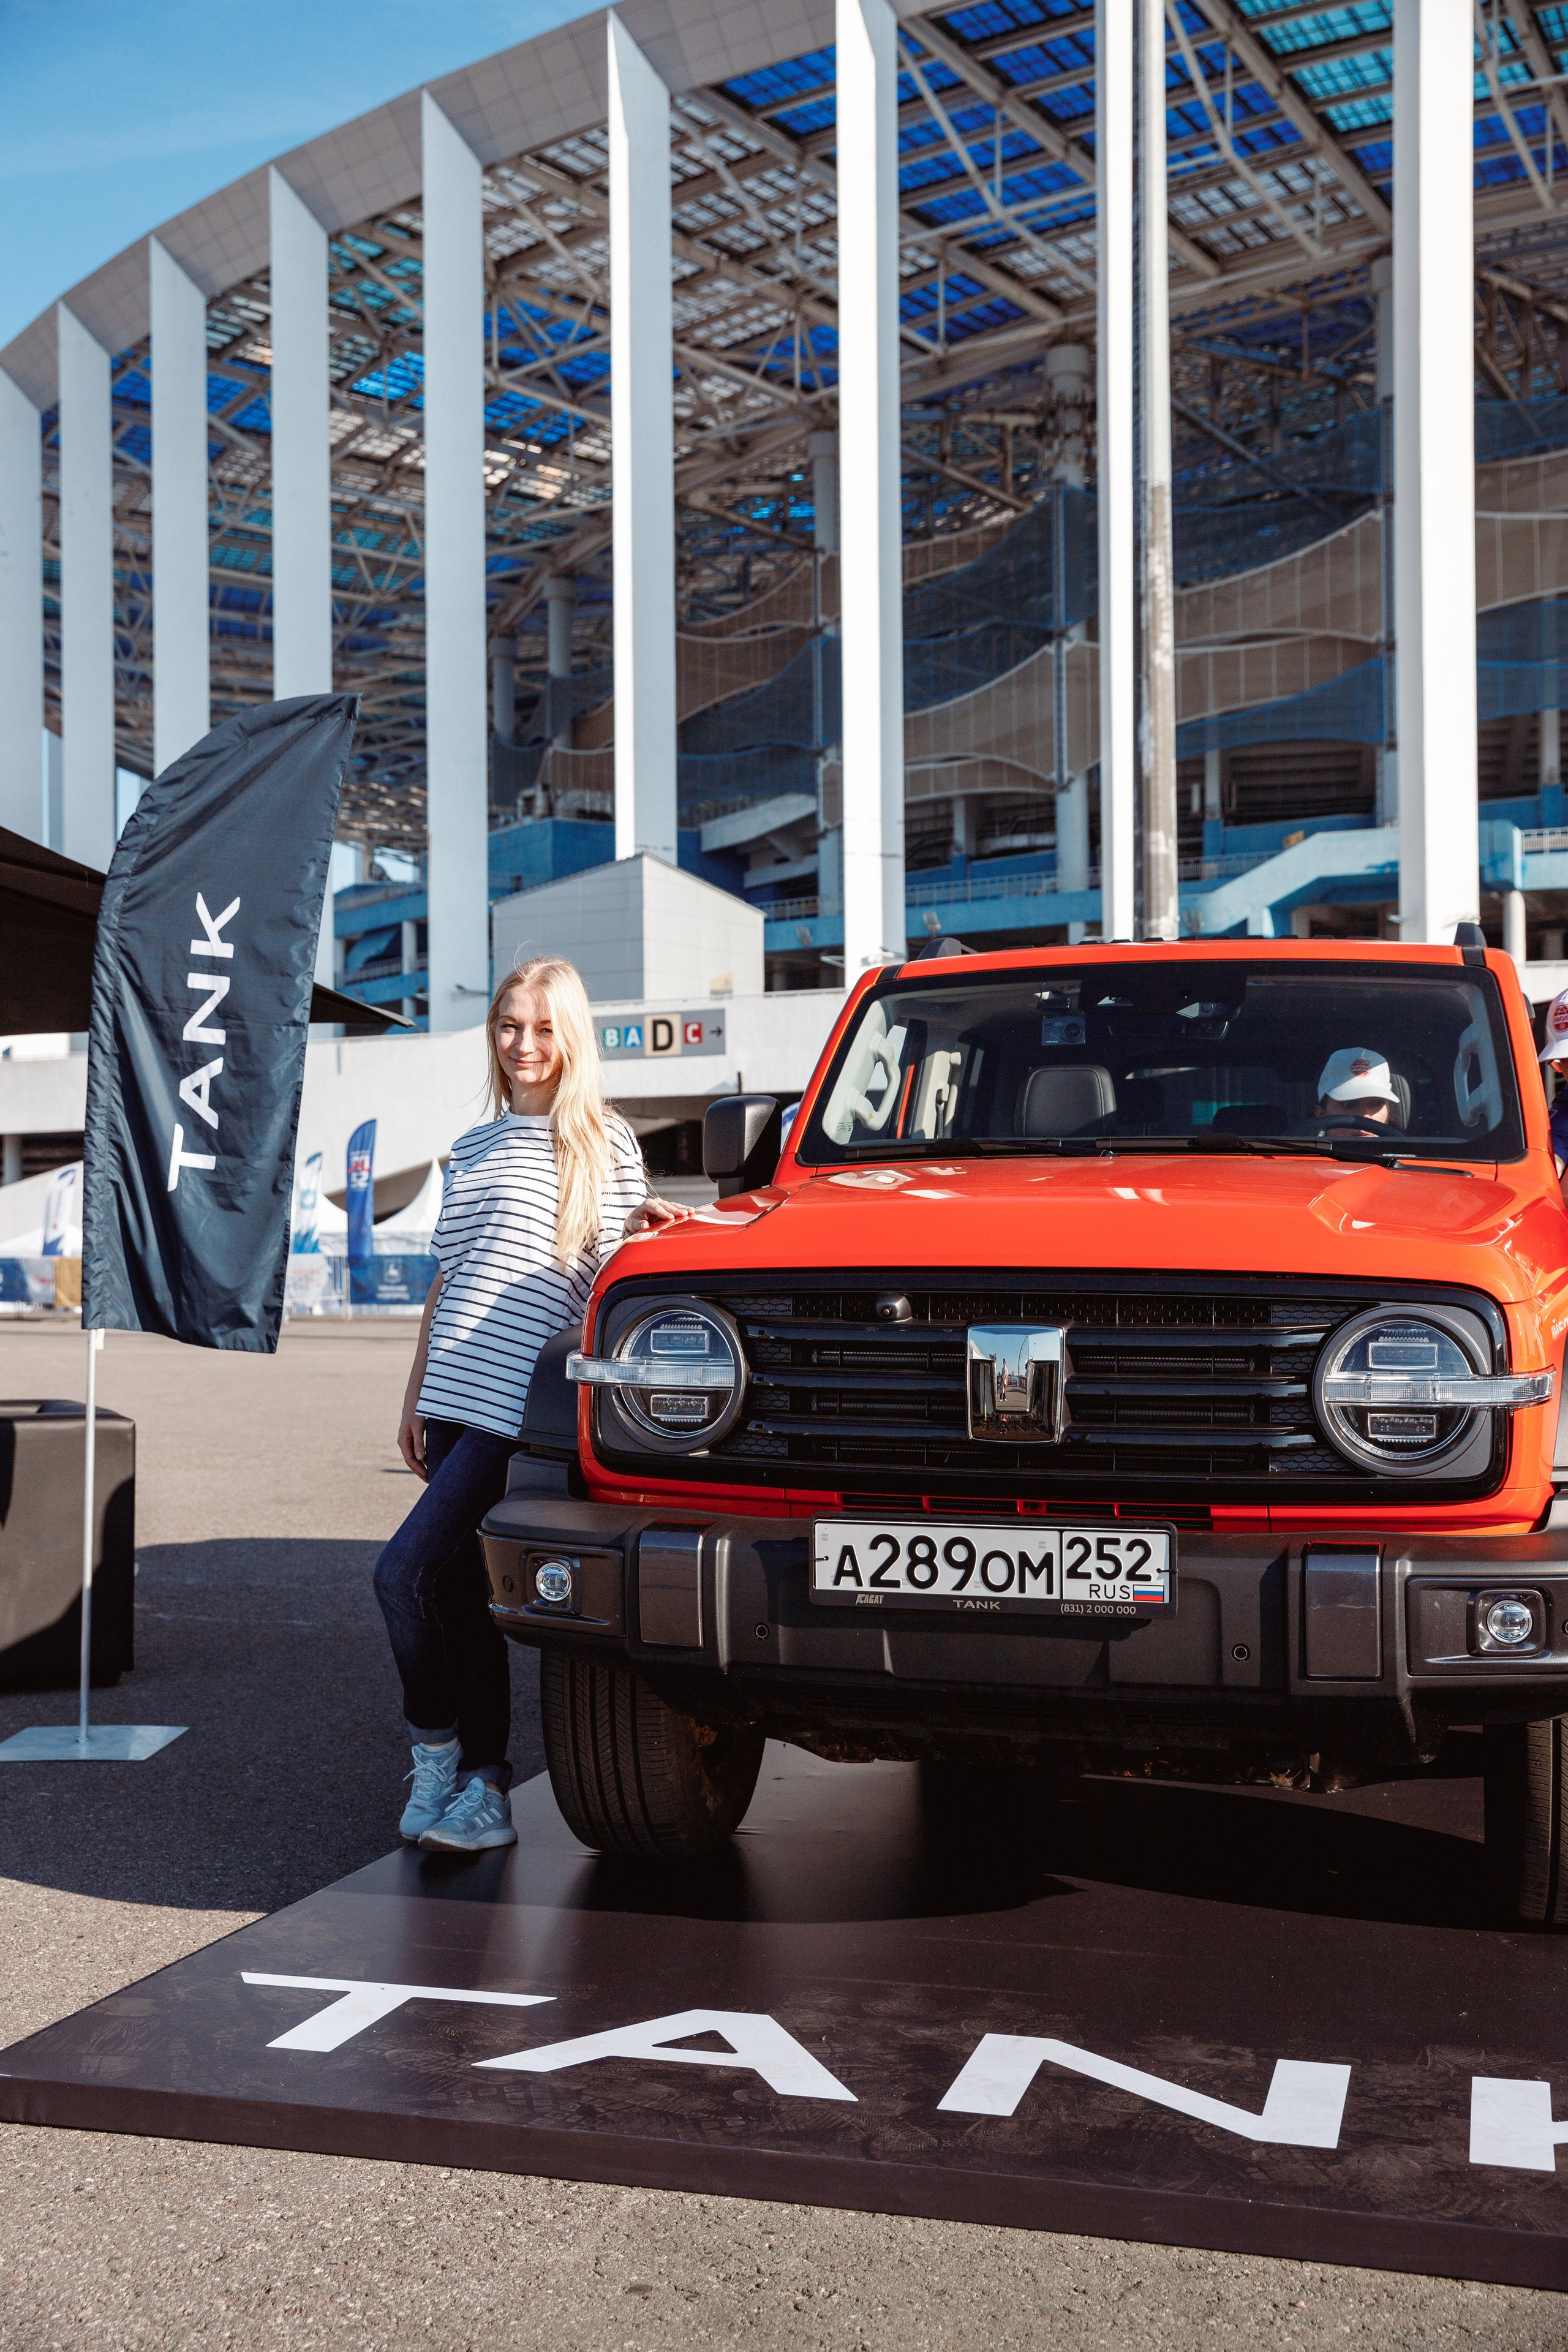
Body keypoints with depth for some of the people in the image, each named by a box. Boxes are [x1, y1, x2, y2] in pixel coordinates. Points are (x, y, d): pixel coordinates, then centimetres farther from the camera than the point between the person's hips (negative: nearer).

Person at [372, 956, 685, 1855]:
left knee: (405, 1571, -15)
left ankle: (437, 1752, 3)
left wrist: (645, 1218, -15)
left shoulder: (604, 1141, 2)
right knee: (460, 1591, 8)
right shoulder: (476, 1147, 19)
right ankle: (483, 1788, 17)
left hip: (518, 1403, -6)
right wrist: (416, 1396, 21)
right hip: (452, 1400, 6)